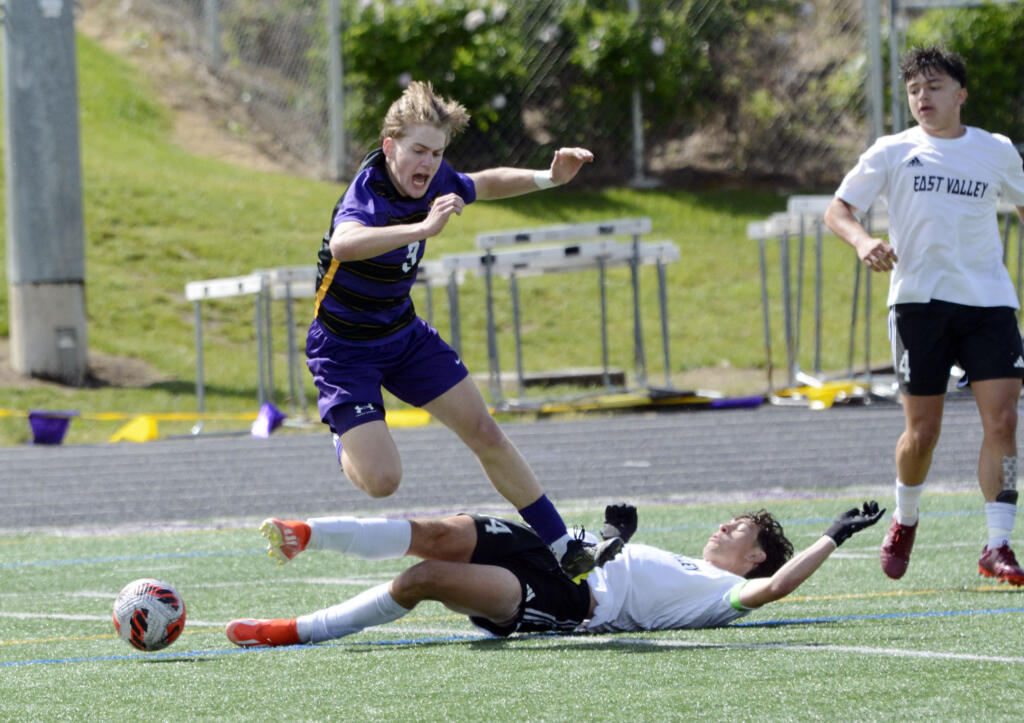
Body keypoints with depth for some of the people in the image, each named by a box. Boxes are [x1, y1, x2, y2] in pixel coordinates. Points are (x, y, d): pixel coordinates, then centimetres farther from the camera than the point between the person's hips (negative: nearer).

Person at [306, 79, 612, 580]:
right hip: (345, 348, -7)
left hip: (404, 333, 7)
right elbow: (343, 243, -57)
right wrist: (423, 228, -67)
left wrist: (549, 178, 1)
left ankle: (563, 548, 16)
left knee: (485, 434, 5)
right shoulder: (367, 195, -32)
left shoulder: (434, 183, -8)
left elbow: (485, 184, 17)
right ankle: (347, 444, 20)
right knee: (381, 478, -18)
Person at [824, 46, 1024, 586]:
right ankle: (904, 521, 29)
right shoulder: (892, 152, 5)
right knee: (922, 430, 0)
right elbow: (836, 209, 4)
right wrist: (862, 241, -16)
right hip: (919, 299, -1)